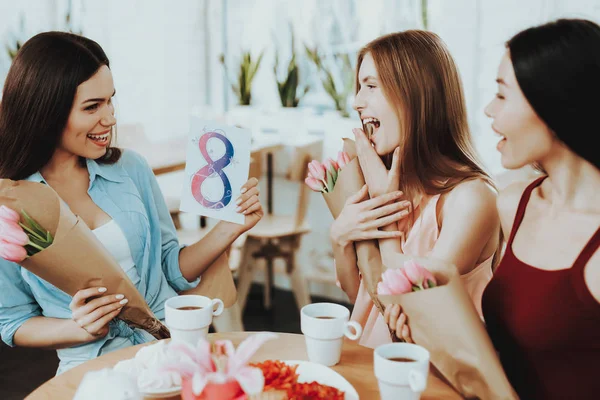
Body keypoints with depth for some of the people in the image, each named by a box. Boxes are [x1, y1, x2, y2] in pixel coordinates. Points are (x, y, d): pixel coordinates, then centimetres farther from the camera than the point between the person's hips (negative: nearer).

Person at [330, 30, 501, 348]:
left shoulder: (471, 197, -17)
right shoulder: (385, 179, 2)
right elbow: (357, 294, 8)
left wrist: (385, 206, -14)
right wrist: (339, 238, -11)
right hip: (368, 357, 5)